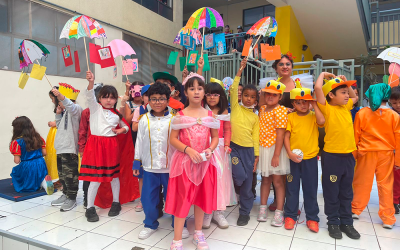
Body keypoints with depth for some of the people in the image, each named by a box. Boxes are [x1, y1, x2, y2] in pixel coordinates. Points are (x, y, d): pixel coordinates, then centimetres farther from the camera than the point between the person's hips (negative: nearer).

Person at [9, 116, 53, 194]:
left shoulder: (16, 142, -11)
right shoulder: (38, 138, 3)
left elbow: (17, 161, -12)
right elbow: (44, 153, 5)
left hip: (27, 168, -4)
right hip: (41, 166, 5)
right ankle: (43, 181, -6)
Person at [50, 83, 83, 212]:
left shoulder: (76, 108, -9)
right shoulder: (65, 112, 20)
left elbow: (71, 107, -35)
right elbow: (60, 127, 23)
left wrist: (62, 97, -52)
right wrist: (58, 114, 10)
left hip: (70, 149, -10)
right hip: (61, 148, 10)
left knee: (70, 175, -5)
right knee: (62, 174, 18)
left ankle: (72, 199, 6)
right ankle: (66, 194, 32)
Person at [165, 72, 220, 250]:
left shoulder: (210, 115, 3)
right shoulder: (180, 115, -4)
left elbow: (215, 137, 9)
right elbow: (173, 139, -5)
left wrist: (210, 149, -11)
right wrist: (188, 150, -20)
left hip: (205, 161, 3)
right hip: (184, 161, -3)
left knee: (202, 197, 14)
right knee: (182, 198, 1)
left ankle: (198, 233, 34)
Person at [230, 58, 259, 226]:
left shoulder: (255, 117, 10)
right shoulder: (235, 108, 6)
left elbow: (255, 136, 8)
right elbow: (233, 89, -4)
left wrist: (256, 155, 4)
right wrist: (240, 71, -5)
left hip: (248, 149, 2)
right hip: (234, 146, -2)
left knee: (247, 182, 7)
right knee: (239, 176, -15)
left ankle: (245, 212, 23)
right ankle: (240, 192, 22)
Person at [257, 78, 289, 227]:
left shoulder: (280, 111, -13)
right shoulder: (262, 109, 8)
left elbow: (280, 134, -17)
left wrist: (276, 155, -19)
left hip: (275, 149, -6)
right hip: (262, 148, 6)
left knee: (277, 180, 2)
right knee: (265, 179, 15)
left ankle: (279, 212, 12)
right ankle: (263, 208, 25)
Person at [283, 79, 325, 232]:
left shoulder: (313, 116, 1)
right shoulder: (291, 117, -1)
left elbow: (321, 121, -22)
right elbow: (286, 136, -4)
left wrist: (315, 106, -11)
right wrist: (290, 153, -15)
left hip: (310, 158, 0)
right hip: (293, 158, 0)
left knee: (311, 189, 10)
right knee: (292, 188, 10)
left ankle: (312, 217, 25)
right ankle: (290, 215, 25)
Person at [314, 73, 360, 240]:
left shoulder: (346, 107, 9)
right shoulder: (326, 108, -10)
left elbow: (355, 97, 31)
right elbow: (318, 88, -24)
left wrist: (345, 82, 16)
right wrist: (323, 74, -5)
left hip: (348, 155, 6)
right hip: (332, 156, -6)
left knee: (346, 192, 16)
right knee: (332, 192, 7)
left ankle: (346, 222, 29)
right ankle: (333, 222, 22)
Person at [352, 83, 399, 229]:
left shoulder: (361, 113, -7)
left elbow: (355, 136, -3)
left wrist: (354, 154, 8)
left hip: (366, 153, -1)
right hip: (386, 154, 1)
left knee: (362, 183, 10)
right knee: (386, 186, 9)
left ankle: (356, 210, 25)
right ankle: (388, 219, 17)